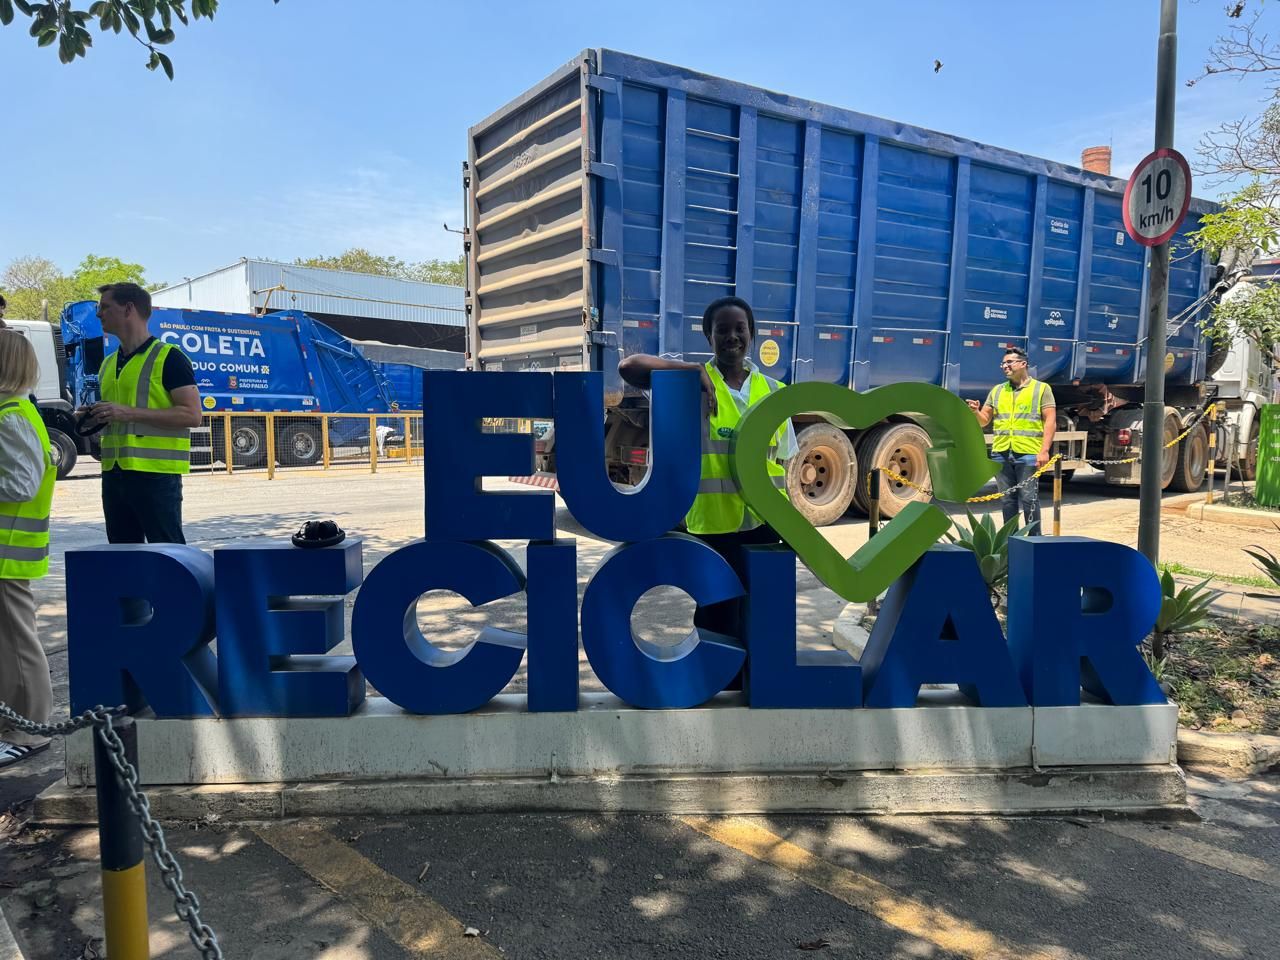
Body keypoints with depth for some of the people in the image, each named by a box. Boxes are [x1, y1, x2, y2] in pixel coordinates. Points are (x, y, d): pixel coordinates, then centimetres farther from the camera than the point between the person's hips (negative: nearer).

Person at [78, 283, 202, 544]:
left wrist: (130, 413, -20)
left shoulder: (168, 357, -7)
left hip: (156, 474, -8)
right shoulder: (108, 364, 19)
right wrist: (94, 419, 7)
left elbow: (192, 415, -16)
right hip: (113, 473, 8)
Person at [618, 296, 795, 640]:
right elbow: (628, 366, -16)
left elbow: (783, 462, 12)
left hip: (765, 524, 4)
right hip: (714, 525, -4)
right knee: (717, 623, 5)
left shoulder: (772, 391, 8)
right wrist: (695, 370, -20)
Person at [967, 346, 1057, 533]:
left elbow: (1050, 421, -3)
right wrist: (976, 412, -9)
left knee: (1029, 498, -1)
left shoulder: (1042, 389, 4)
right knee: (1007, 499, 9)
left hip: (1028, 454, -4)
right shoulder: (997, 390, 15)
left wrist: (1044, 450, -13)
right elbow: (984, 420, 15)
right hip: (1001, 454, 4)